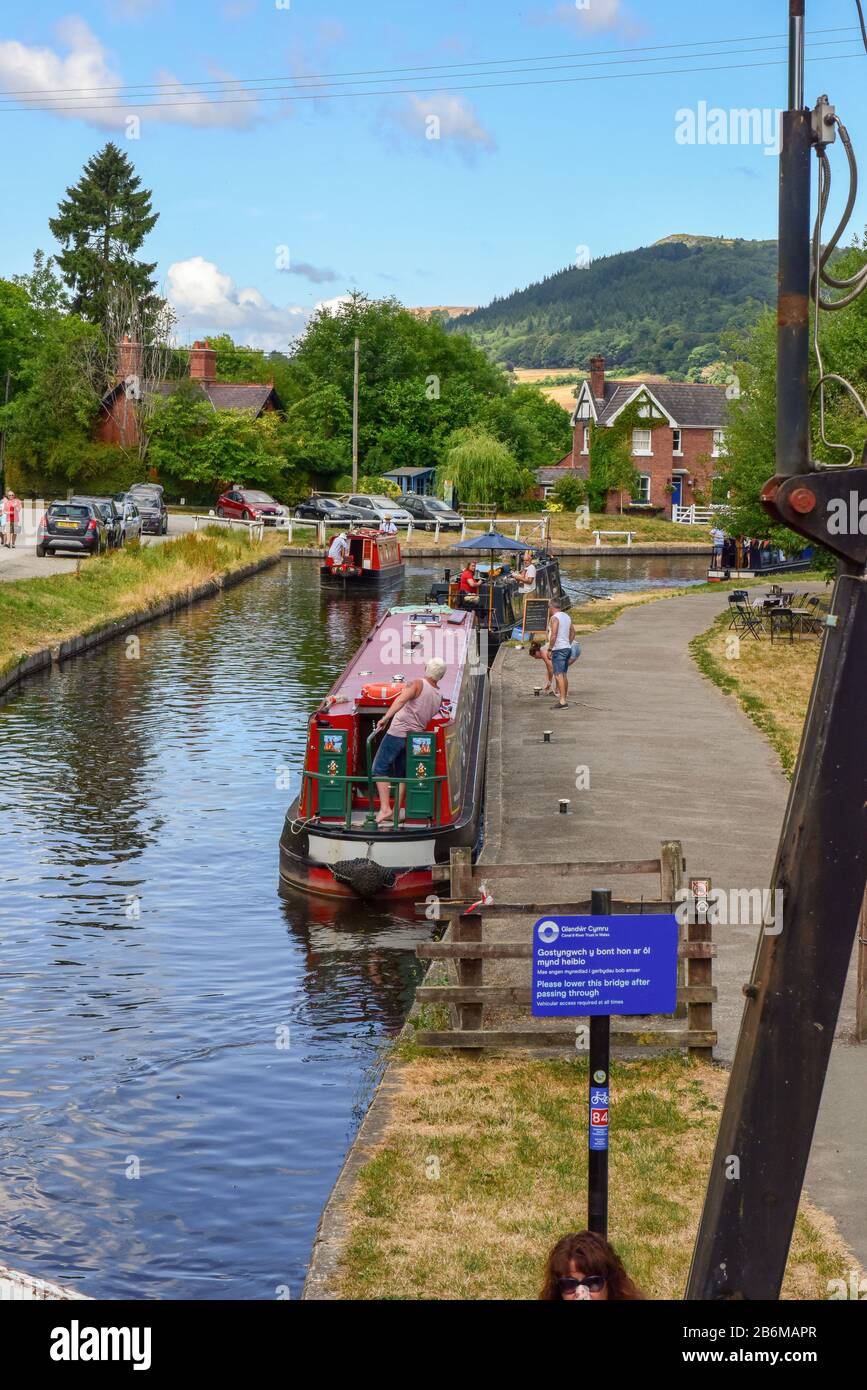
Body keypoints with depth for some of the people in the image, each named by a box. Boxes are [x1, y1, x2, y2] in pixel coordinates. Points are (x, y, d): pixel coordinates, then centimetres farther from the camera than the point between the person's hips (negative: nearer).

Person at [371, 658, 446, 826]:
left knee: (380, 769, 1)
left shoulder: (418, 684, -9)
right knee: (402, 773, 17)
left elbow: (401, 700, -25)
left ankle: (385, 808, -9)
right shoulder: (439, 697, 10)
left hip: (397, 732, -6)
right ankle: (397, 811, 15)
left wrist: (386, 717, -29)